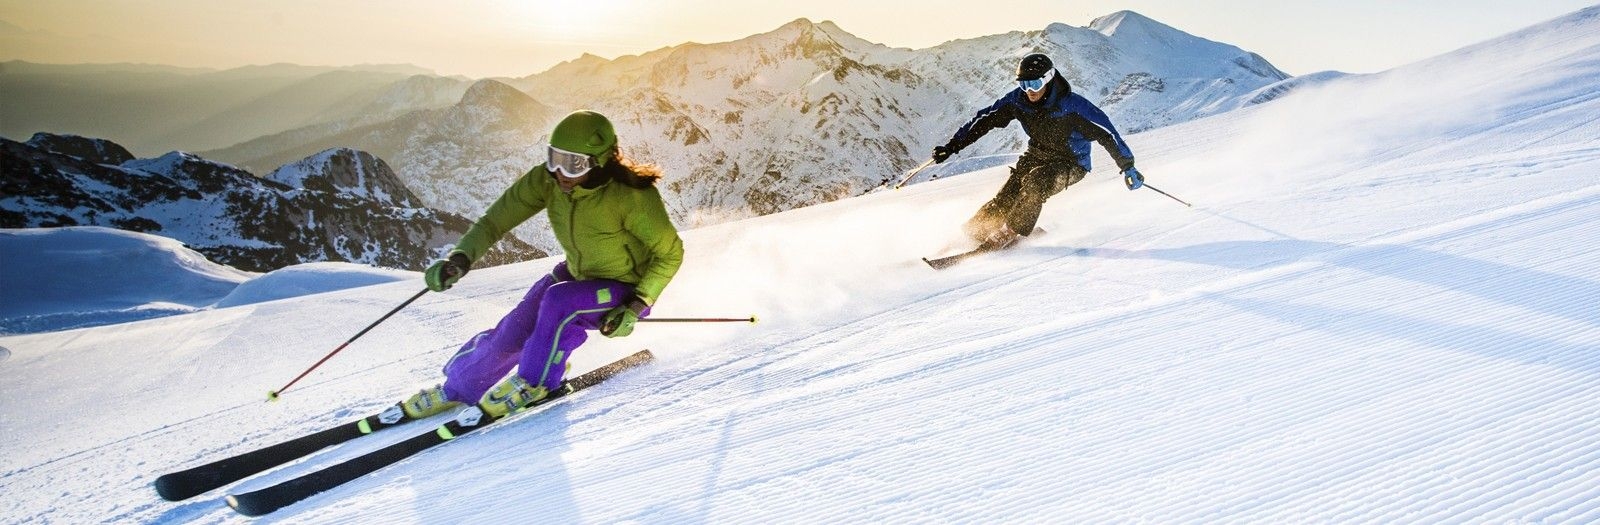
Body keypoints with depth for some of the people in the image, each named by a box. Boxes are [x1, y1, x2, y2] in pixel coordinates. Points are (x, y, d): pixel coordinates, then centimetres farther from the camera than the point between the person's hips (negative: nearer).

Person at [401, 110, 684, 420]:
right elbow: (496, 220, -14)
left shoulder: (633, 196, -31)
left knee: (560, 301, -32)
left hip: (625, 291, -5)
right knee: (510, 335, -6)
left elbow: (670, 254, -19)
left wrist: (636, 307, -26)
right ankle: (457, 389, 23)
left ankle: (535, 384, -7)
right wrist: (460, 259, -32)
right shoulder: (548, 180, -18)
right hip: (576, 275, 5)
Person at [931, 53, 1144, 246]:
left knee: (1034, 183, -31)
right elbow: (985, 120, -8)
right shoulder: (1017, 100, -14)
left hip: (1071, 163, -4)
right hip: (1037, 156, 4)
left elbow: (1105, 133, -20)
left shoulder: (1072, 105, -26)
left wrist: (1128, 167, -18)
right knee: (1008, 195, -15)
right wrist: (952, 146, -11)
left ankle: (1010, 233, -21)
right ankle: (975, 229, -7)